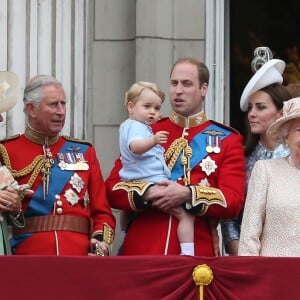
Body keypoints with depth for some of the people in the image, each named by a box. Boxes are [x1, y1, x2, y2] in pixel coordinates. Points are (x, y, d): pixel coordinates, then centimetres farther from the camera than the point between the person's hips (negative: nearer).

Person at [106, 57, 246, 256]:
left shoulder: (227, 140, 9)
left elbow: (233, 201, -2)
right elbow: (112, 189, 6)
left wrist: (187, 194, -18)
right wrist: (148, 193, -14)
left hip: (197, 253, -1)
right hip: (142, 251, 1)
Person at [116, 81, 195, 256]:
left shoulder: (128, 126, 18)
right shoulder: (136, 127, -13)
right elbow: (135, 146, -35)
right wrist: (153, 141, -54)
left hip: (133, 183, 11)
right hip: (152, 181, -11)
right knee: (186, 214, -16)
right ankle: (187, 253, -26)